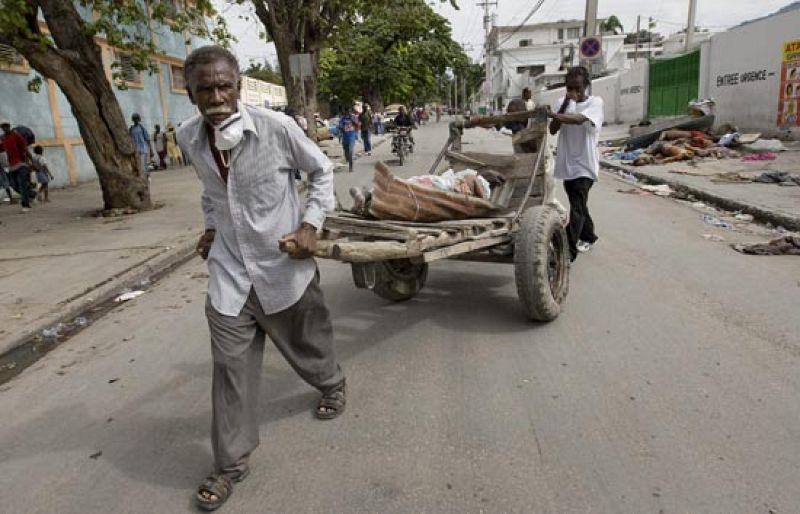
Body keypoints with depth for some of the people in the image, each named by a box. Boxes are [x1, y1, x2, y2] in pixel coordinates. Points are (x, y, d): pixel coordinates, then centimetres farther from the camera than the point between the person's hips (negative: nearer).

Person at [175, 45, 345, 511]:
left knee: (308, 346, 19)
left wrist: (311, 225, -11)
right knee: (231, 370, 5)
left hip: (285, 267, -2)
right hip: (229, 273, 3)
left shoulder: (277, 128, -17)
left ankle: (333, 386, 53)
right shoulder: (189, 138, -4)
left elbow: (322, 170, -2)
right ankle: (232, 463, 23)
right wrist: (213, 226, 9)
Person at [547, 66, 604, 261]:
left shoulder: (595, 102, -9)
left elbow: (579, 119, -29)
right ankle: (588, 236, 43)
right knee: (578, 205, 21)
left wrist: (552, 114, -42)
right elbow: (553, 130, -6)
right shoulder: (561, 102, 6)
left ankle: (568, 252, -13)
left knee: (576, 209, -14)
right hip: (567, 163, 6)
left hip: (584, 165, -6)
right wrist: (566, 103, -14)